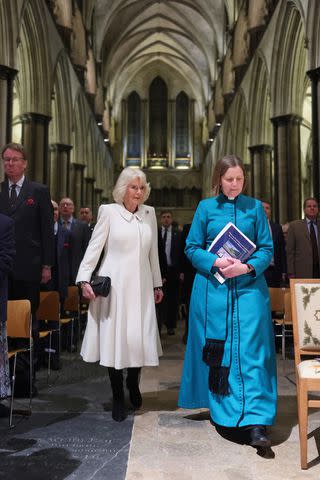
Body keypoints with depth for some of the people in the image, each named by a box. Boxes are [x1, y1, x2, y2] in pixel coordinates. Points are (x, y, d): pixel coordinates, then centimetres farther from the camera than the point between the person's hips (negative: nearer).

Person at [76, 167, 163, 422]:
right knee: (114, 337, 1)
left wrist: (157, 284, 14)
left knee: (140, 338, 3)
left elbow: (153, 252, 13)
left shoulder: (149, 212, 9)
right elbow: (94, 247, -3)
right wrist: (85, 278, -12)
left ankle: (133, 383, 31)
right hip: (114, 285, -3)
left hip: (141, 285, 3)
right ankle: (118, 398, 17)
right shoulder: (109, 211, -2)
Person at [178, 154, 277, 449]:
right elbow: (192, 248, 5)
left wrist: (247, 267, -14)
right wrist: (215, 262, -13)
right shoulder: (206, 208, 7)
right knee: (218, 352, 4)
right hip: (213, 287, 0)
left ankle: (255, 422, -5)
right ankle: (224, 414, 19)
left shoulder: (255, 207, 8)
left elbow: (267, 248, 4)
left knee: (250, 349, -8)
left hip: (249, 286, 0)